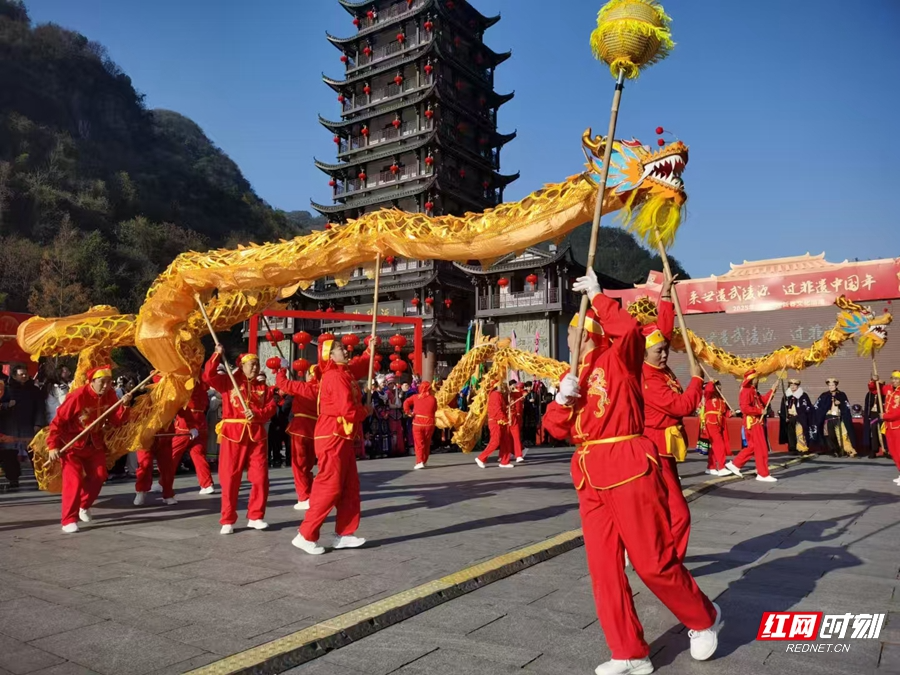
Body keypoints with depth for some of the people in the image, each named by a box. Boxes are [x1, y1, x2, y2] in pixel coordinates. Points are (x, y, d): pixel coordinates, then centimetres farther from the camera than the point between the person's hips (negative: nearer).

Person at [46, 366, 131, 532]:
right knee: (73, 480, -13)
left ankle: (84, 506, 32)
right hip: (72, 443, -6)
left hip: (94, 443, 6)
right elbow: (58, 421, -20)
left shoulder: (110, 395, -9)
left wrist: (124, 406, -27)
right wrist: (53, 446, -23)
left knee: (98, 477, 8)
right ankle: (69, 520, -6)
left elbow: (116, 421, -9)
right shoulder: (77, 396, -25)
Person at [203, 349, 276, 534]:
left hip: (257, 435, 3)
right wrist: (217, 355, -16)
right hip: (233, 434, -3)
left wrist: (256, 414, -16)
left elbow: (271, 408, 2)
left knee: (260, 477, 2)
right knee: (230, 478, 1)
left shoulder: (263, 386, 12)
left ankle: (255, 517, 15)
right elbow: (209, 376, -10)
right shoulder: (228, 381, 5)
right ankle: (227, 520, 10)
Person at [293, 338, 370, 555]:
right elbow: (348, 410, -25)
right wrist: (367, 411, -7)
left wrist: (370, 351, 18)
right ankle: (306, 536, 0)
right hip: (333, 438, -10)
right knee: (329, 487, -8)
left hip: (343, 438, 10)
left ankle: (344, 534, 19)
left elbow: (361, 366, 34)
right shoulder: (336, 377, -17)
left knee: (350, 486, 12)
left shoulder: (345, 372, 13)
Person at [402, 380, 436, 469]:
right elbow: (435, 410, 4)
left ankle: (420, 462, -12)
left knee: (419, 443, 2)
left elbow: (406, 402, -8)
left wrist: (408, 412, -2)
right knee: (427, 443, 16)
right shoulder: (433, 398, -1)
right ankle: (424, 461, 23)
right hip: (429, 423, 1)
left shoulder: (415, 397, 1)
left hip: (417, 423, 0)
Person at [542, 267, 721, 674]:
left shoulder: (618, 359, -2)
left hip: (628, 468, -7)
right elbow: (556, 428, 11)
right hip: (590, 477, 7)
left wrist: (597, 296, -14)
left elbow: (630, 330, -24)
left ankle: (705, 618, 29)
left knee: (652, 561, 1)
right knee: (603, 567, 7)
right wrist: (563, 399, -7)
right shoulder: (573, 375, 17)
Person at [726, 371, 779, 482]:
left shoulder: (753, 391, 17)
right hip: (753, 423, -10)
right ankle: (763, 474, 0)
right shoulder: (746, 391, -15)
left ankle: (734, 464, 20)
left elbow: (763, 401, 13)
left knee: (753, 447, 15)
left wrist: (772, 390, 10)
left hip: (757, 422, 10)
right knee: (761, 449, -6)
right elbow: (744, 408, -24)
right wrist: (760, 411, -19)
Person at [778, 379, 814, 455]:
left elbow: (808, 408, -2)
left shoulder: (804, 395, 0)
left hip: (800, 419, -4)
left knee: (800, 434, -13)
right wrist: (785, 417, 2)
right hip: (789, 419, 4)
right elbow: (783, 409, 13)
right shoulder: (786, 396, 11)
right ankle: (792, 449, 10)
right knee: (791, 434, 4)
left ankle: (802, 449, -8)